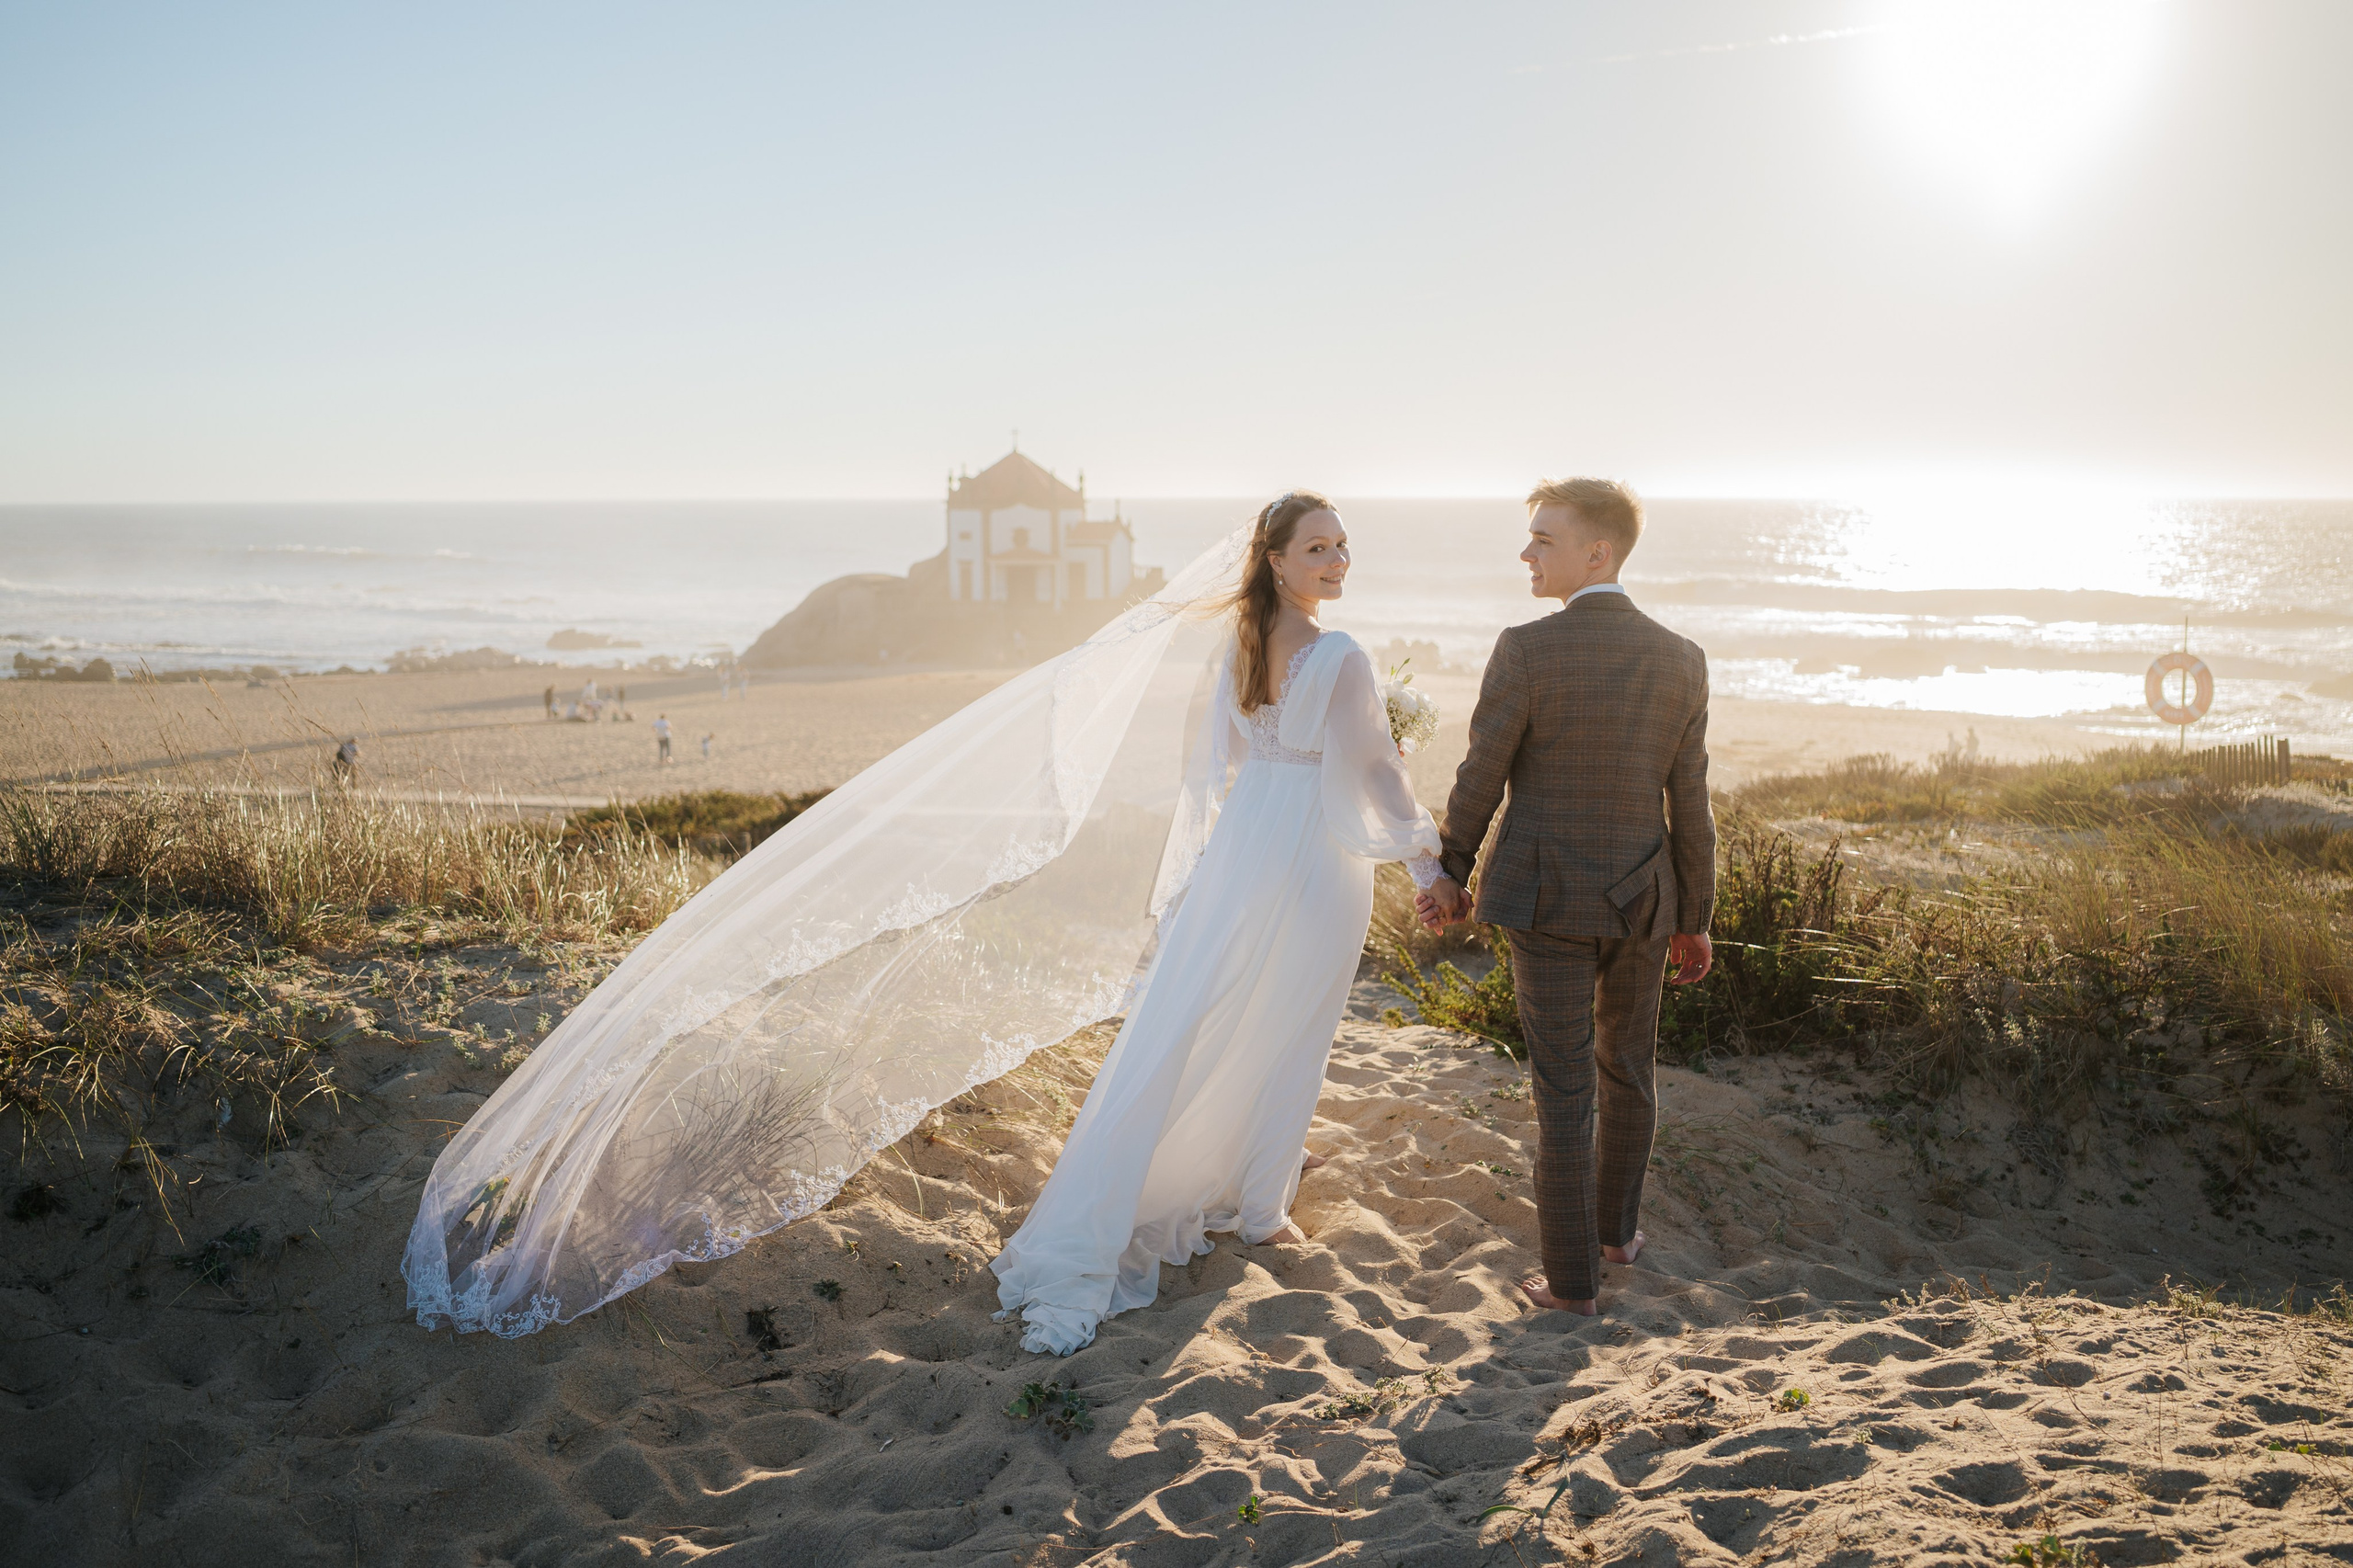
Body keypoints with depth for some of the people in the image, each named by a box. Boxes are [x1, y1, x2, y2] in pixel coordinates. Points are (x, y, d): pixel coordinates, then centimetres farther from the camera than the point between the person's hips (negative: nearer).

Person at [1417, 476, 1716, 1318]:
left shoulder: (1526, 650, -17)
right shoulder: (1681, 660, -4)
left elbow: (1480, 780, -9)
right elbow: (1689, 805, 0)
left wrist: (1452, 874, 8)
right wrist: (1693, 919, 11)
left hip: (1546, 900, -4)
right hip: (1642, 901, 4)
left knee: (1564, 1091, 5)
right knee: (1626, 1069, 24)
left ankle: (1573, 1277, 14)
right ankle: (1616, 1226, 41)